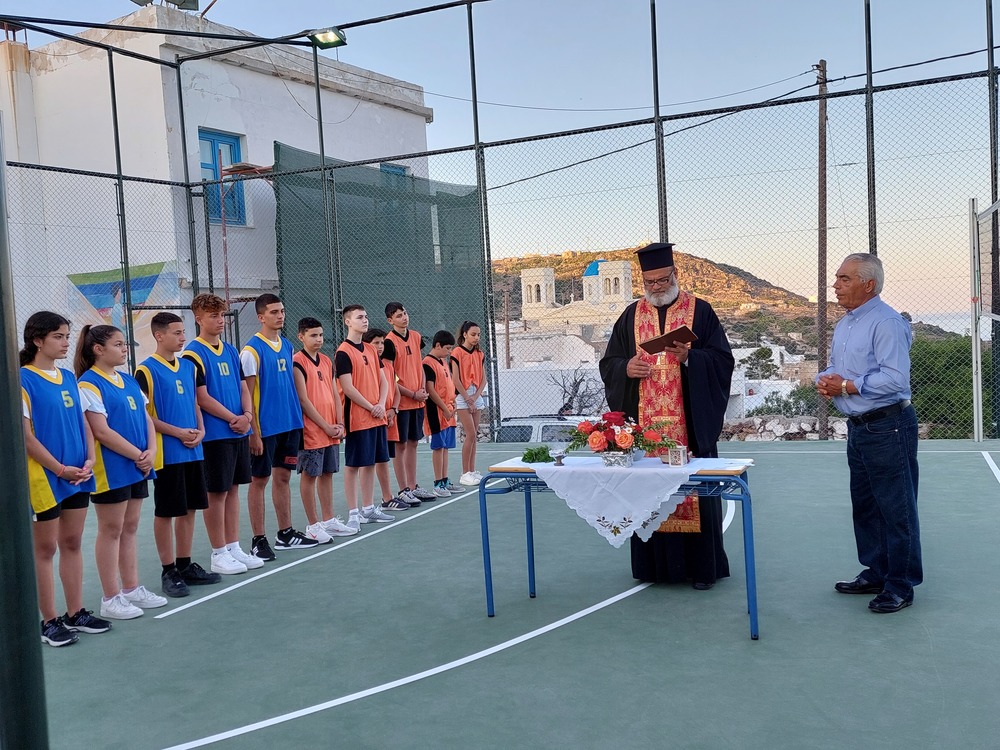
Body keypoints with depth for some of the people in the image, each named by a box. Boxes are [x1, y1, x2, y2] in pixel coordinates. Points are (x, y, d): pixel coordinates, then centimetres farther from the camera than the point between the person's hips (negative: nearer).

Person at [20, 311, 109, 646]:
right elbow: (25, 435, -14)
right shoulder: (23, 379, -11)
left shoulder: (68, 377, 9)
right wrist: (60, 469, -15)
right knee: (45, 548, 4)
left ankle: (75, 614, 23)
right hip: (44, 478, -6)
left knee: (72, 543, 13)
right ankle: (49, 621, 14)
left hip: (78, 476, 6)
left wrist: (89, 460, -2)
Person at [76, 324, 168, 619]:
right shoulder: (89, 384, -12)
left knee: (129, 529, 14)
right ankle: (111, 599, 10)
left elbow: (146, 418, 12)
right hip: (110, 470, -7)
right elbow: (101, 431, -17)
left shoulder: (128, 380, 12)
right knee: (111, 531, 1)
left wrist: (151, 451, -4)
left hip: (137, 468, 7)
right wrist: (137, 455, -14)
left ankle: (132, 589, 24)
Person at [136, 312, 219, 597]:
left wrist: (200, 430, 1)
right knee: (165, 512, 2)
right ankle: (169, 571, 12)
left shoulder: (189, 366, 11)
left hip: (193, 451, 7)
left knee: (189, 509, 11)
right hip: (167, 454, -6)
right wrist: (178, 432, -15)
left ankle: (185, 566, 23)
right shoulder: (146, 370, -9)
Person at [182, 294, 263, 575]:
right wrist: (233, 418, -11)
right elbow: (202, 398, -13)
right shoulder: (193, 353, -9)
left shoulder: (231, 351, 13)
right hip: (214, 434, -7)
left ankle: (234, 548, 21)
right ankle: (219, 554, 9)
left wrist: (247, 415, -5)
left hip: (239, 432, 7)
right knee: (216, 493, 0)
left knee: (233, 489, 12)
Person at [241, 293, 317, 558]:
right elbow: (247, 394, -12)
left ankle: (285, 534, 22)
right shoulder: (252, 350, -11)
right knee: (259, 480, 2)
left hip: (290, 424, 7)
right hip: (265, 427, -7)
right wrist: (254, 433, -15)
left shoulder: (287, 345, 11)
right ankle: (259, 541, 9)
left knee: (283, 477, 13)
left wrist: (297, 418, 12)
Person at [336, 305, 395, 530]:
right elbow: (348, 388, -15)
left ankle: (369, 508, 23)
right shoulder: (343, 352, -10)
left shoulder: (371, 350, 13)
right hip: (357, 418, -7)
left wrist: (381, 404, -3)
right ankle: (353, 513, 6)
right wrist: (371, 407, -12)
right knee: (353, 464, -1)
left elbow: (383, 380, 13)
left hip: (377, 417, 8)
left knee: (371, 462, 13)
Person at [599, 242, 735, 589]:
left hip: (690, 423, -3)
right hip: (645, 424, 3)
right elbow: (608, 363, 12)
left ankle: (700, 566, 12)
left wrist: (689, 358, -19)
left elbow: (723, 360, -2)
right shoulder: (631, 315, 12)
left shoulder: (700, 311, 3)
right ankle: (655, 564, 16)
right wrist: (626, 368, -9)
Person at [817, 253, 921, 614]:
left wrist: (847, 386, -18)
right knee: (864, 504, 17)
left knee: (895, 508, -1)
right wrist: (824, 381, -2)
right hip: (858, 426, 10)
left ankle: (900, 586, 9)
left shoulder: (887, 322, -16)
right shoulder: (843, 325, 14)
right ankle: (876, 573, 30)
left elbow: (895, 378, -26)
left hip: (888, 426, -10)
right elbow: (833, 368, 21)